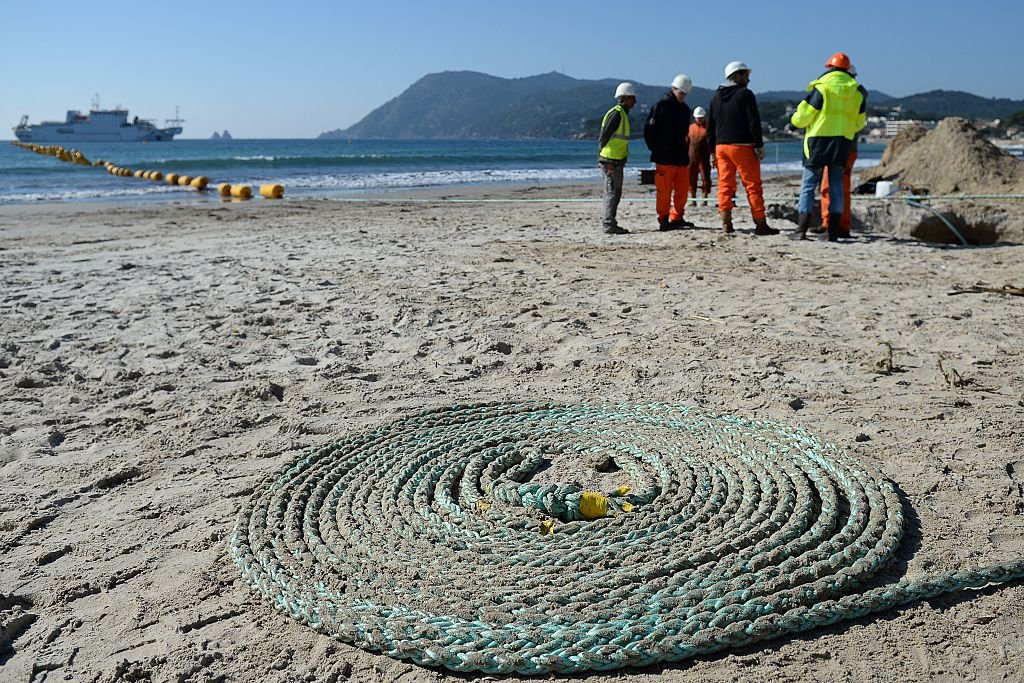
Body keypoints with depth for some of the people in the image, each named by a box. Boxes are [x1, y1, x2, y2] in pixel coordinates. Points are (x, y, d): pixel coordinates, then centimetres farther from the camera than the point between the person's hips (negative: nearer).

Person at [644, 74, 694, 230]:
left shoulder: (685, 109, 17)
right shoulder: (661, 106, -5)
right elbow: (649, 129, -6)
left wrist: (685, 152, 16)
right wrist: (655, 149, -4)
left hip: (681, 157, 7)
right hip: (665, 158, -7)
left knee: (683, 189, 6)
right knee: (664, 190, -5)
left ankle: (677, 218, 16)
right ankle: (663, 220, 1)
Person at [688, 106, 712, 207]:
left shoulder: (708, 127, 1)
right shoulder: (691, 127, 13)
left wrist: (713, 157, -9)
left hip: (705, 158, -4)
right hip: (692, 158, 4)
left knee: (705, 178, -3)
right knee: (691, 179, 5)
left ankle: (705, 199, 3)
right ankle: (693, 200, 12)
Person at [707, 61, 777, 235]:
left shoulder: (716, 97, 14)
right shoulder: (745, 94, -5)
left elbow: (710, 126, 14)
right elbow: (754, 122, -11)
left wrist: (712, 151, 17)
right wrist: (759, 146, -7)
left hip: (721, 147, 6)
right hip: (742, 147, -5)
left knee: (725, 185, 6)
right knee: (753, 186, -2)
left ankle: (726, 224, 1)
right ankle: (761, 225, -2)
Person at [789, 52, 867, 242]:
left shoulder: (821, 88, -8)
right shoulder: (857, 91, 9)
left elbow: (802, 116, -7)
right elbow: (859, 123, 17)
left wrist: (794, 120, 15)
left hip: (819, 141, -4)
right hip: (843, 144, 4)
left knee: (808, 185, 0)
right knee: (836, 186, 9)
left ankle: (801, 229, -4)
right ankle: (834, 232, 7)